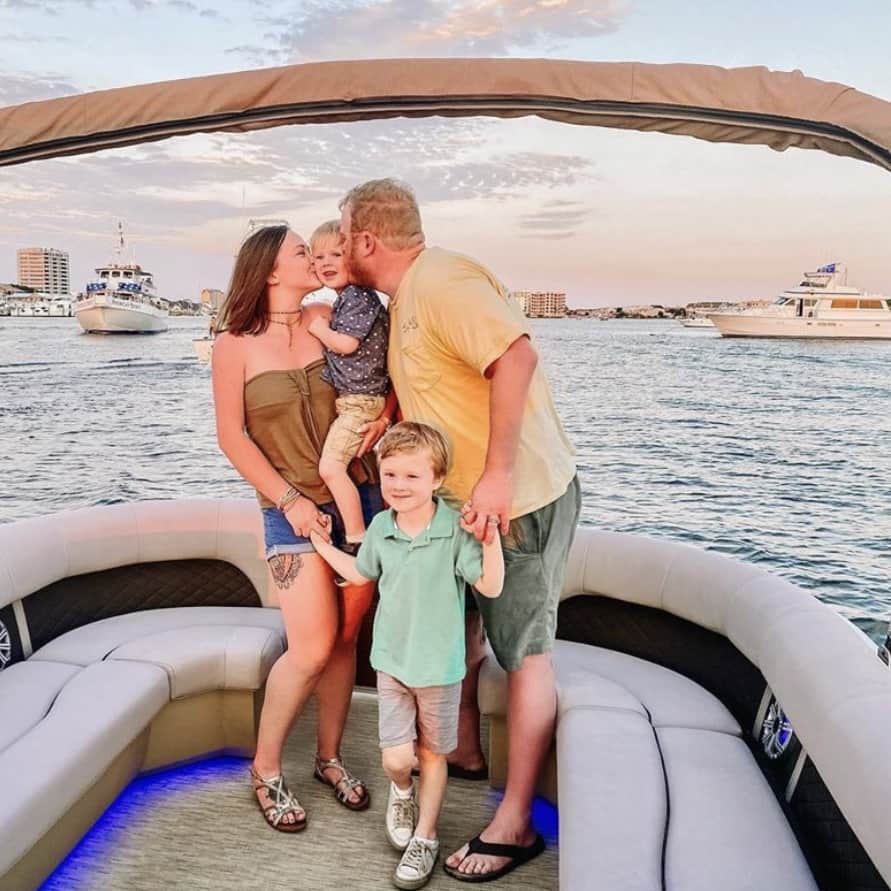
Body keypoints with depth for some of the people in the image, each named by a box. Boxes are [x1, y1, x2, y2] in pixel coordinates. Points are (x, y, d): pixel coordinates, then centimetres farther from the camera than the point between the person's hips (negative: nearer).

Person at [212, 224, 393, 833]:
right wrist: (290, 500, -10)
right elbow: (232, 436, -4)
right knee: (312, 648, -8)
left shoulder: (328, 319, 4)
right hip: (294, 509, -3)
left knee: (345, 637, 9)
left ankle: (330, 757, 30)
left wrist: (385, 413, -5)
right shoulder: (236, 345, -3)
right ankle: (266, 768, 17)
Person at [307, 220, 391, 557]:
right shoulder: (346, 299, 16)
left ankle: (357, 540, -7)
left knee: (330, 467, -14)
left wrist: (319, 329, -8)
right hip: (353, 398, 11)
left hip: (359, 400, -11)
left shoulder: (358, 297, -14)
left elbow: (347, 343, -22)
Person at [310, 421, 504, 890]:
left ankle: (425, 838, 35)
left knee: (432, 754, 14)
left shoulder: (456, 530, -18)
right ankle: (402, 791, 38)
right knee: (396, 758, 0)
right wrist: (321, 545, 15)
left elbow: (491, 586, -21)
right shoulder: (380, 527, -4)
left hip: (439, 665, -2)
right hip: (391, 661, 3)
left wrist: (490, 539, -33)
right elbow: (361, 573, 16)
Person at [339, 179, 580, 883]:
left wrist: (497, 476, -33)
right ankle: (464, 747, 43)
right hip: (465, 495, 10)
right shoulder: (405, 295, 12)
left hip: (520, 495, -10)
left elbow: (516, 356, -32)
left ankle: (515, 825, 12)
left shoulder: (442, 282, -19)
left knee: (524, 652, -1)